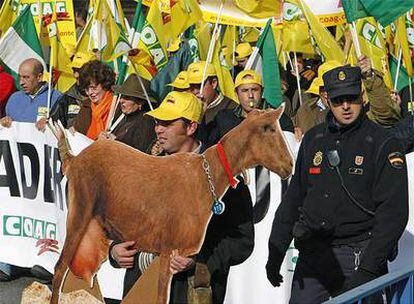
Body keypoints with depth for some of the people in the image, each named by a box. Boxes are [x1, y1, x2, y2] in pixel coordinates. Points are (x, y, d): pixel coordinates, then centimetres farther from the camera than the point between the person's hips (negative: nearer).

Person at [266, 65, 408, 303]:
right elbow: (293, 198, 16)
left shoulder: (384, 144, -5)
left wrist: (368, 268, -18)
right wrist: (275, 254, 13)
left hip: (357, 254, -4)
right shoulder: (313, 139, 10)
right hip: (311, 254, 5)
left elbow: (394, 212, -11)